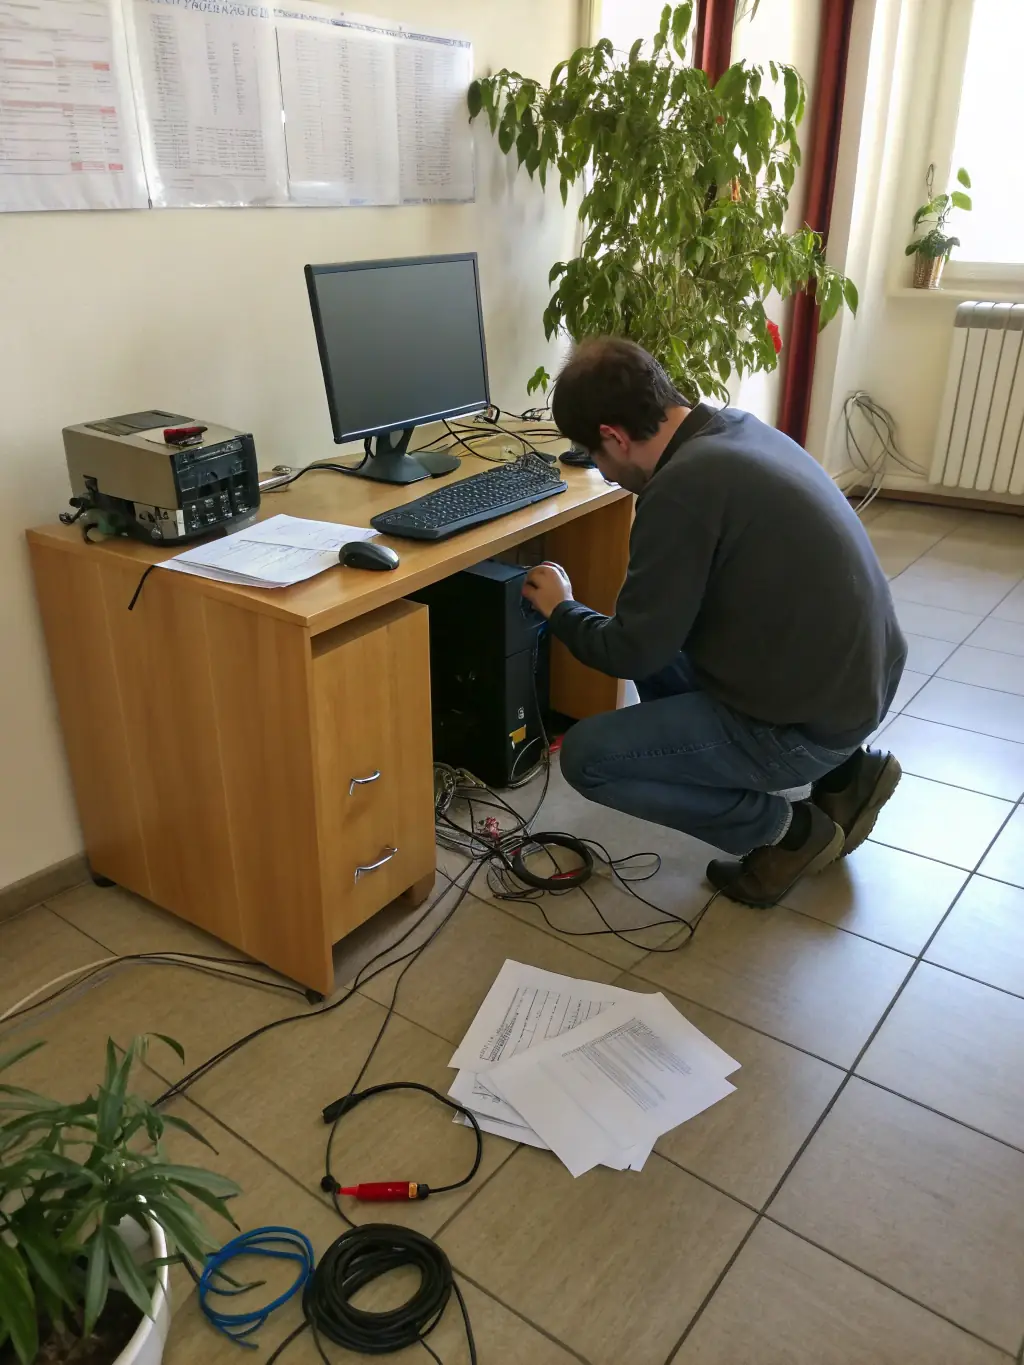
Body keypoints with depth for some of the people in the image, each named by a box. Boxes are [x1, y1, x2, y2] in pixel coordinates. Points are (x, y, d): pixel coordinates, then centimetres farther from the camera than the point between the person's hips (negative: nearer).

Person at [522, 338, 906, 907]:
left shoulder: (684, 486, -24)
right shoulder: (740, 428, 4)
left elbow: (634, 653, -15)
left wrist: (562, 610, 4)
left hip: (811, 717, -9)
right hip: (860, 678, 9)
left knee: (587, 757, -5)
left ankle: (789, 829, 5)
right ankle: (841, 769, 19)